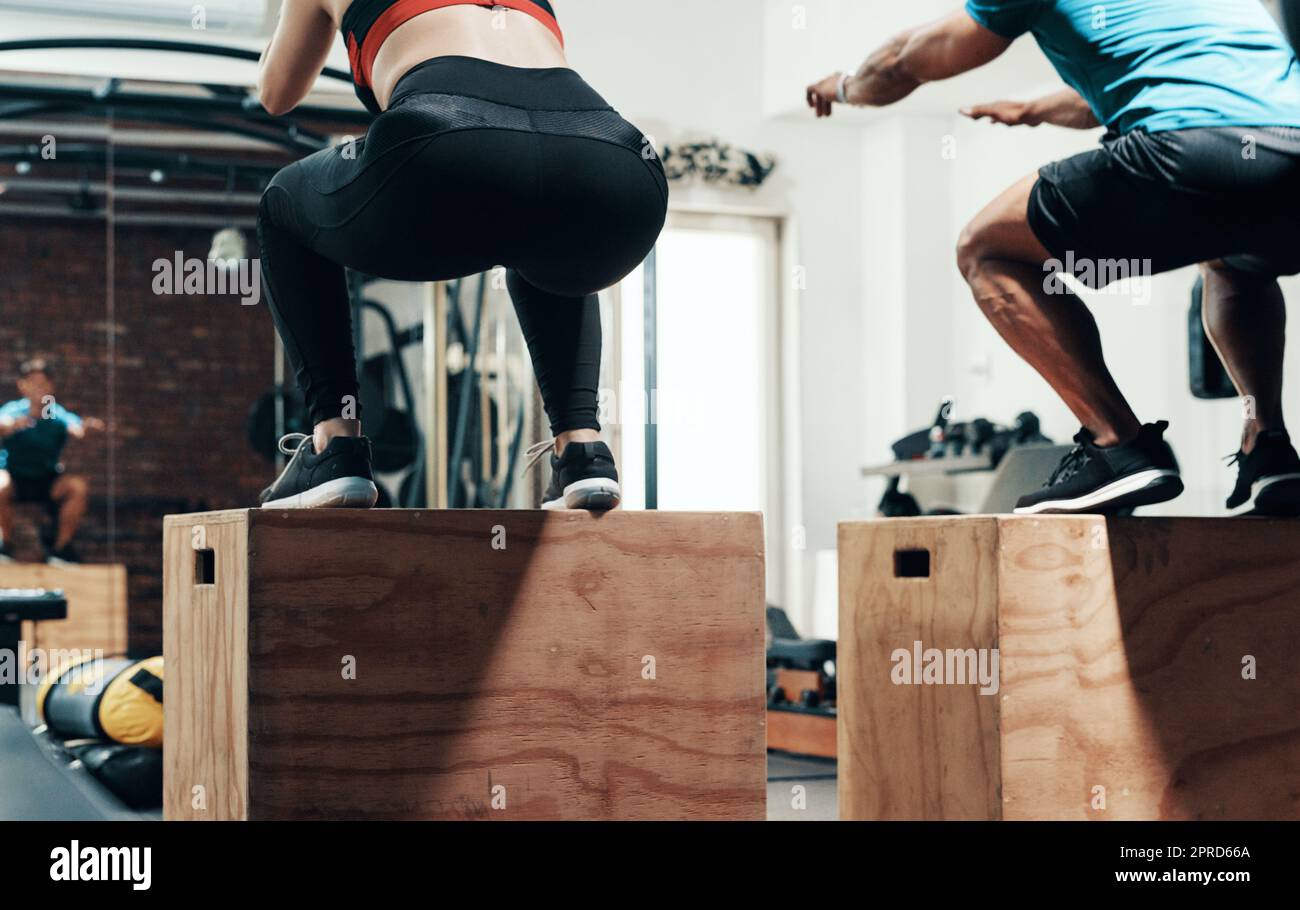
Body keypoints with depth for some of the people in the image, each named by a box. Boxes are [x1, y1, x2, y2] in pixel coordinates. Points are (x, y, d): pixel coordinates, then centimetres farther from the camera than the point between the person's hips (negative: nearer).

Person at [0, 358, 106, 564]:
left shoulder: (59, 415, -13)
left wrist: (88, 428, -58)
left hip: (47, 481, 2)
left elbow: (76, 429, -33)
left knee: (79, 486, -25)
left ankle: (60, 548, -9)